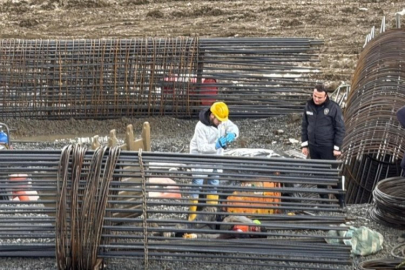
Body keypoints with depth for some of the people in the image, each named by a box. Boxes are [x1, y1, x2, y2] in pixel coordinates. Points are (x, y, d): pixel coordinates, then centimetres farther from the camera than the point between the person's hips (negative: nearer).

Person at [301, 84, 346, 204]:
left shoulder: (333, 108, -13)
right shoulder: (309, 106, 1)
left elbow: (340, 129, -9)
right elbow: (304, 126, 9)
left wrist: (337, 148, -11)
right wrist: (304, 145, 6)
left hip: (327, 147, -5)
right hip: (313, 147, 5)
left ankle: (340, 199, 12)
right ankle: (323, 198, 23)